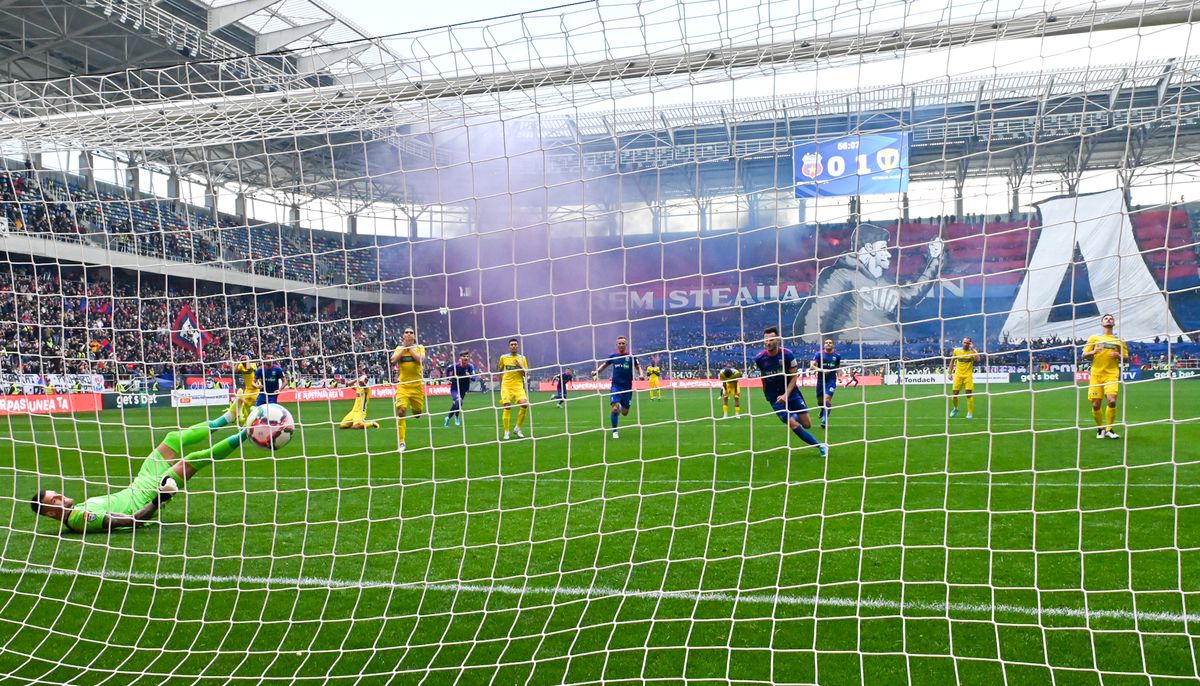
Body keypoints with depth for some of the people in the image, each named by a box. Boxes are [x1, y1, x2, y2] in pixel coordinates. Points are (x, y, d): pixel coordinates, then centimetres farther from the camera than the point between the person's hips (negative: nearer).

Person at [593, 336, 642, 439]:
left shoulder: (631, 357, -2)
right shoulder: (613, 356, 3)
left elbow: (638, 367, 4)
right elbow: (604, 365, 17)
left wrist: (641, 374, -18)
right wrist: (596, 371, 0)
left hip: (627, 388, 0)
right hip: (616, 386, 0)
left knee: (624, 413, 4)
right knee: (614, 408, -18)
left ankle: (621, 406, 43)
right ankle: (614, 431, 0)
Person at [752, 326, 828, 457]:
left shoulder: (787, 354, -15)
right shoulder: (759, 359, -11)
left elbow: (794, 376, -10)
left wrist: (786, 395, -21)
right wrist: (766, 394, 14)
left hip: (791, 393, 1)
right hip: (775, 398, -1)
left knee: (807, 425, 3)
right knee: (793, 424, -16)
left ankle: (794, 416, 38)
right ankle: (819, 445, 1)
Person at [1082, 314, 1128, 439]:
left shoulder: (1119, 339, 12)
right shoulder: (1094, 338, 11)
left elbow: (1126, 357, 16)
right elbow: (1084, 355, 10)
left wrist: (1118, 356, -6)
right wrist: (1093, 352, -10)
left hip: (1112, 374, 0)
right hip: (1096, 374, 0)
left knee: (1112, 401, -18)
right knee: (1096, 404, -3)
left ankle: (1109, 429, -2)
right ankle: (1100, 428, 19)